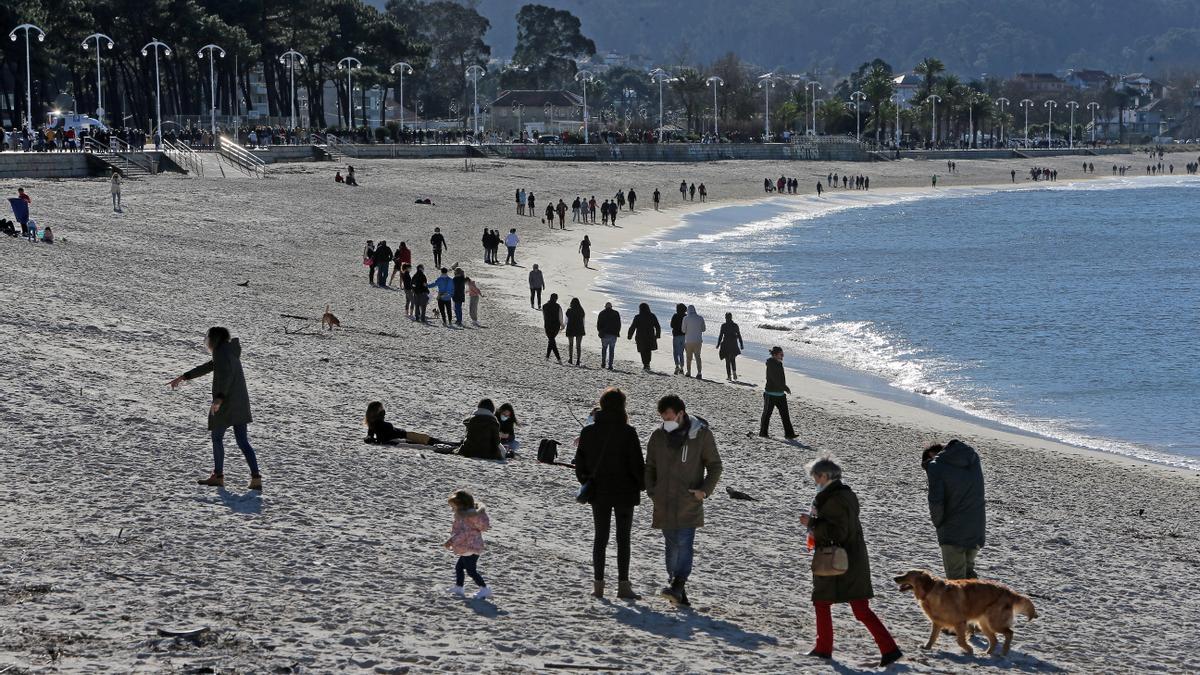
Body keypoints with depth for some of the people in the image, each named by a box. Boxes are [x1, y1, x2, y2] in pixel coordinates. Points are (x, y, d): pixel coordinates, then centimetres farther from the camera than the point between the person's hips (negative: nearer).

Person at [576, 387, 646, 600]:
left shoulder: (588, 431, -1)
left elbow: (580, 462, 5)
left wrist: (586, 483, 19)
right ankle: (623, 584, 0)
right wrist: (642, 484, 4)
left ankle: (598, 584, 8)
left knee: (600, 537, 10)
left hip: (598, 492, 3)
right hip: (624, 492, -3)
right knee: (623, 538, 4)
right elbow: (637, 463, -12)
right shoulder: (627, 432, -13)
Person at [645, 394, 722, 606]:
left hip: (689, 503, -4)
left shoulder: (702, 435, -3)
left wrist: (705, 490, -9)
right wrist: (651, 491, 3)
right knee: (672, 546, 7)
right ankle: (678, 588, 12)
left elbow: (715, 465, 4)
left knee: (684, 543, -15)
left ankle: (678, 586, -22)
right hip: (664, 505, 4)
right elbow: (650, 467, 18)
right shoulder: (658, 437, 6)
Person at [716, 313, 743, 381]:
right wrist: (741, 345, 11)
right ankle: (734, 373, 4)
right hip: (733, 345, 3)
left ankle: (729, 376, 2)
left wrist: (718, 344, 1)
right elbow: (739, 336, 3)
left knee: (727, 361, 4)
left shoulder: (723, 326, -9)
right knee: (733, 360, 20)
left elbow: (720, 336, -8)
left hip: (726, 345, -3)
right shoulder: (735, 325, 0)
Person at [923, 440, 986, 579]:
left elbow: (935, 501, -19)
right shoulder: (973, 458, 8)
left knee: (956, 579, 2)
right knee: (968, 572, 22)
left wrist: (938, 523, -2)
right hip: (977, 530, 6)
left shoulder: (935, 467, -11)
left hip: (952, 532, -6)